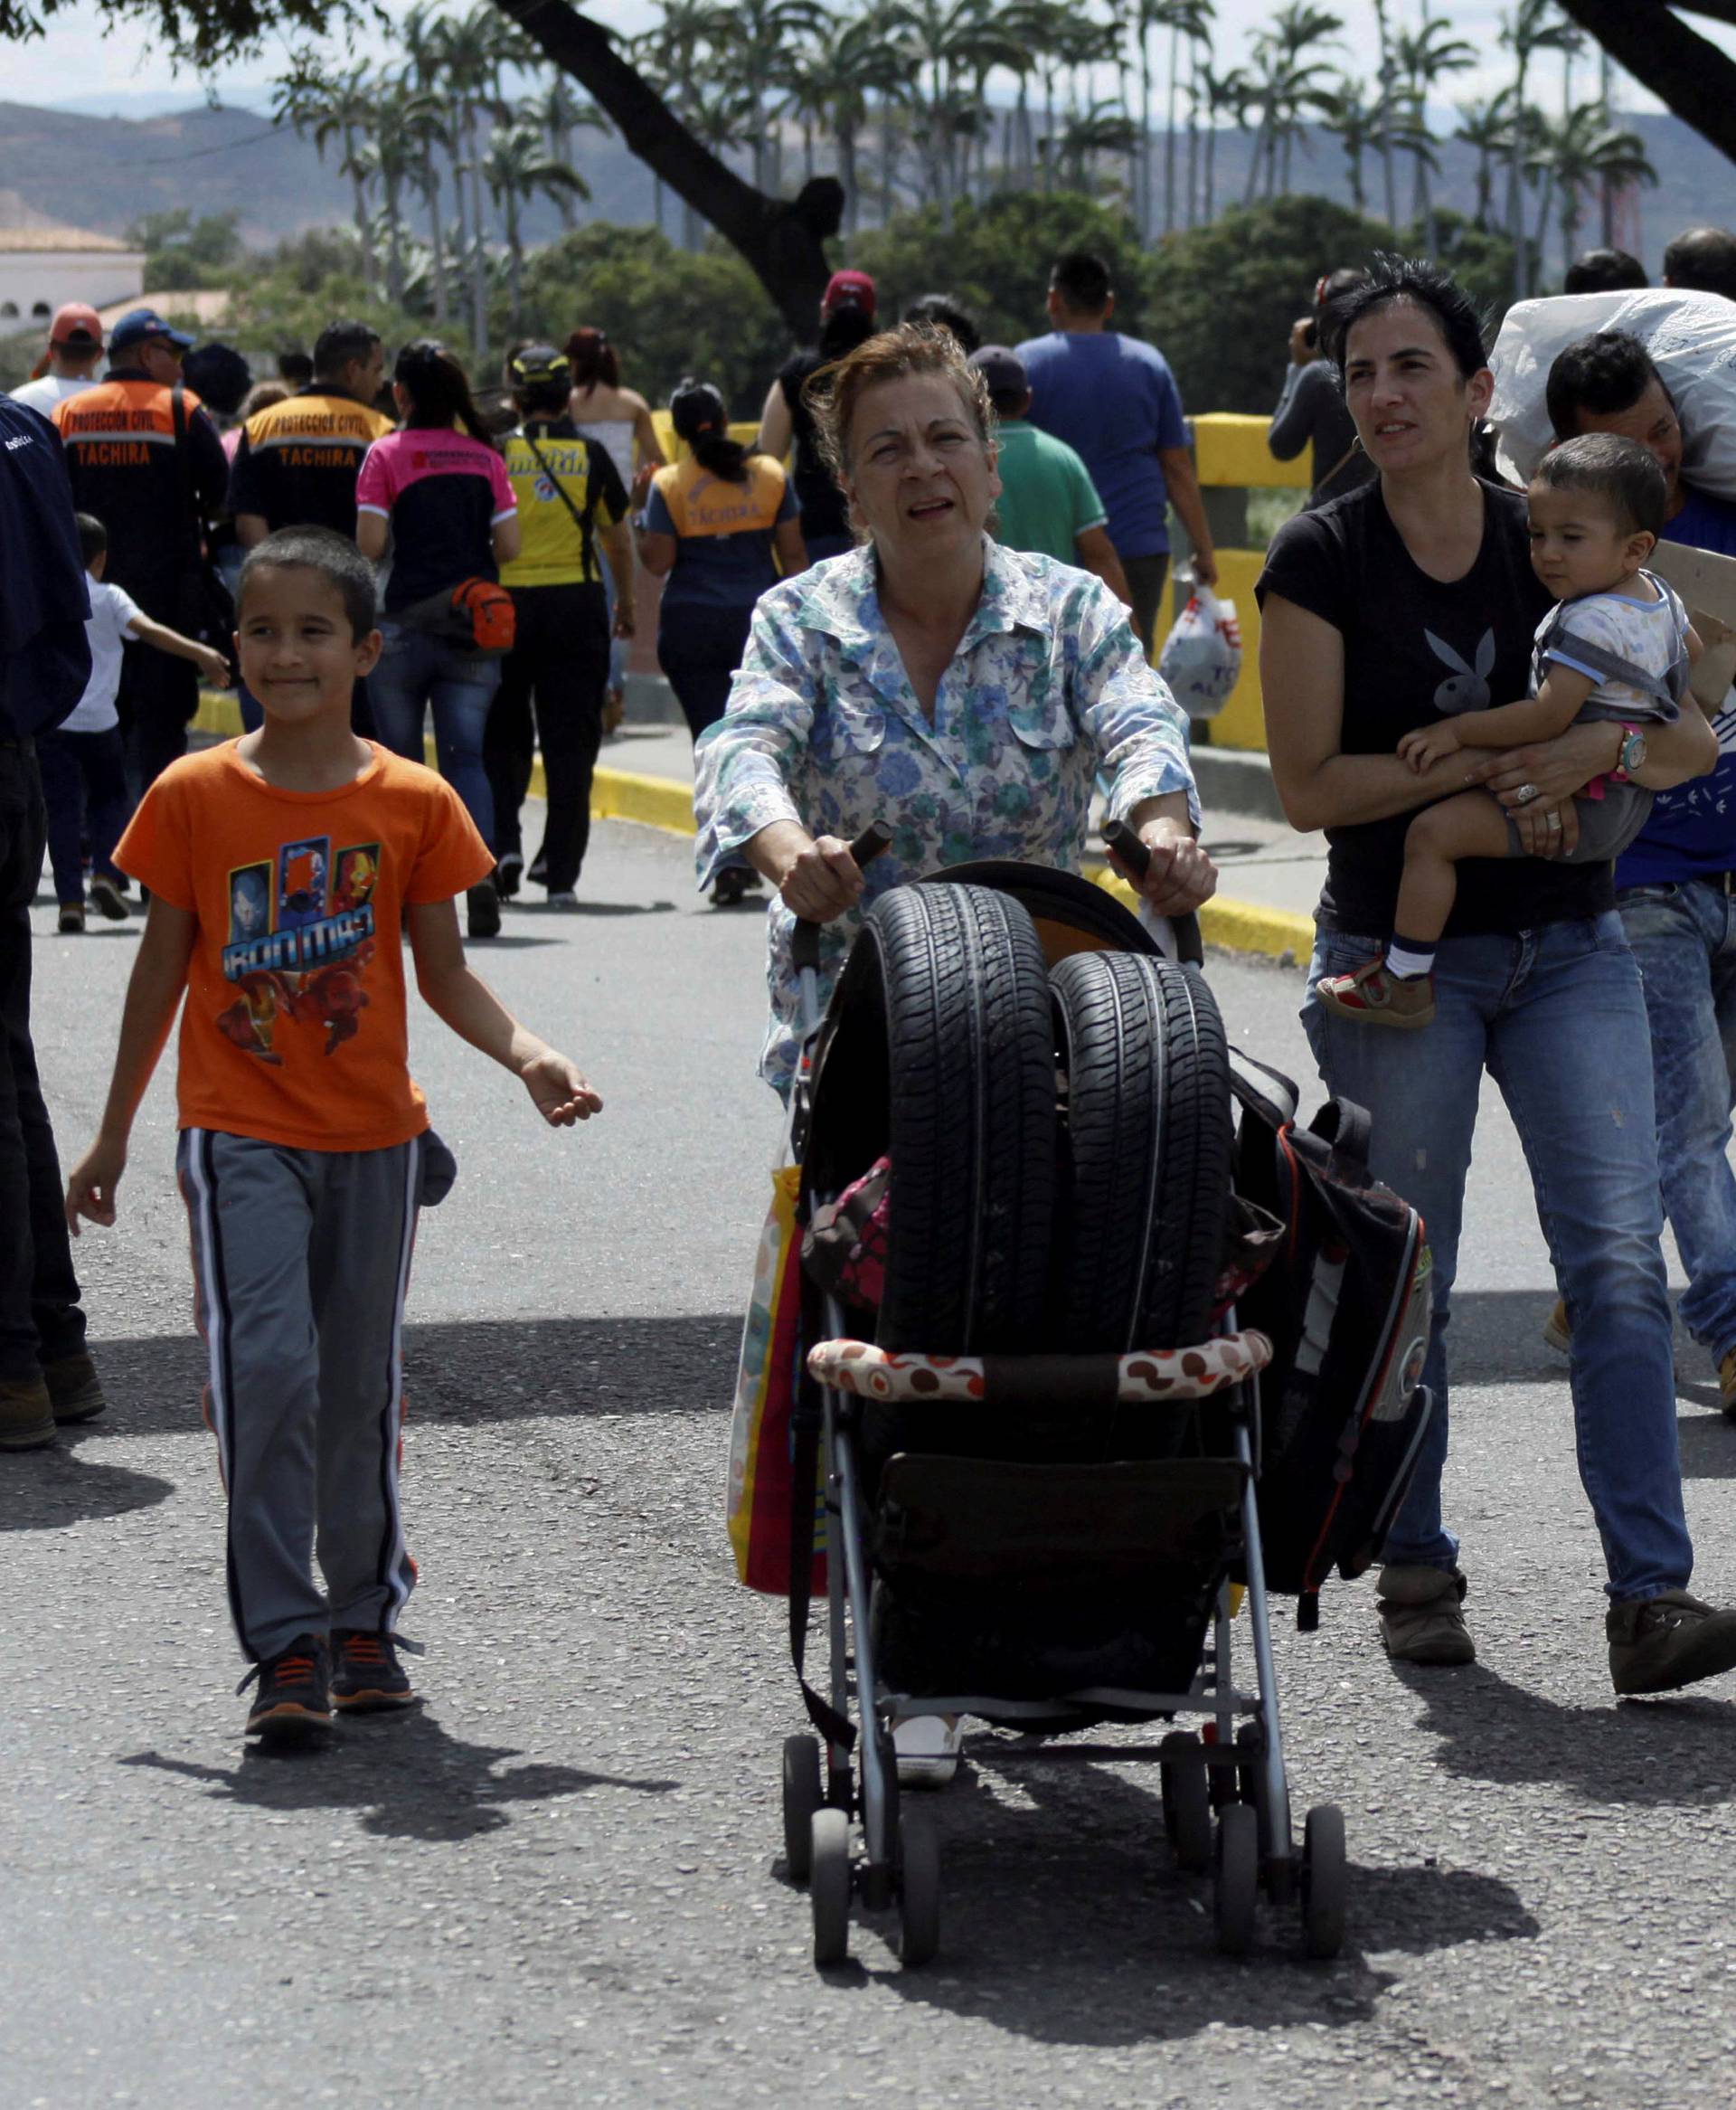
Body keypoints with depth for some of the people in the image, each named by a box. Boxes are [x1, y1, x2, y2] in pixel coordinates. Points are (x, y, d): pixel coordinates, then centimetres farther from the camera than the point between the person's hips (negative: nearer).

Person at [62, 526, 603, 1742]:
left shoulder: (414, 802, 1)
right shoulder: (194, 797, -1)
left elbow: (445, 975, 5)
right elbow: (163, 972, 7)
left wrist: (530, 1058, -13)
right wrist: (113, 1137, 11)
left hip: (375, 1135, 2)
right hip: (242, 1136, -2)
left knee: (362, 1386, 10)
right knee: (268, 1368, -14)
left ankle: (366, 1621, 25)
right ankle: (285, 1645, -11)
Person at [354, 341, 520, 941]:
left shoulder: (386, 455, -4)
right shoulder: (484, 456, 5)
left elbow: (369, 544, -12)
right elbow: (509, 546, 1)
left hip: (406, 623, -2)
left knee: (401, 757, 9)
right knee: (465, 755, 1)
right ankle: (481, 866, -20)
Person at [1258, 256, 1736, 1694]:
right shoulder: (1320, 563, -4)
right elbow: (1310, 785, -7)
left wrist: (1590, 750, -16)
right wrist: (1479, 765, -16)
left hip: (1569, 945, 2)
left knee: (1620, 1261, -10)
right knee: (1405, 1280, 5)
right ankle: (1416, 1575, 21)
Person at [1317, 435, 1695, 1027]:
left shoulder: (1592, 622, -23)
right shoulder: (1659, 596, 8)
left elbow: (1548, 717, -28)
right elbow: (1691, 647, 29)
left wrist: (1457, 731, -23)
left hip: (1576, 805, -11)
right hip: (1631, 806, 11)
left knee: (1433, 831, -19)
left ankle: (1405, 981, -18)